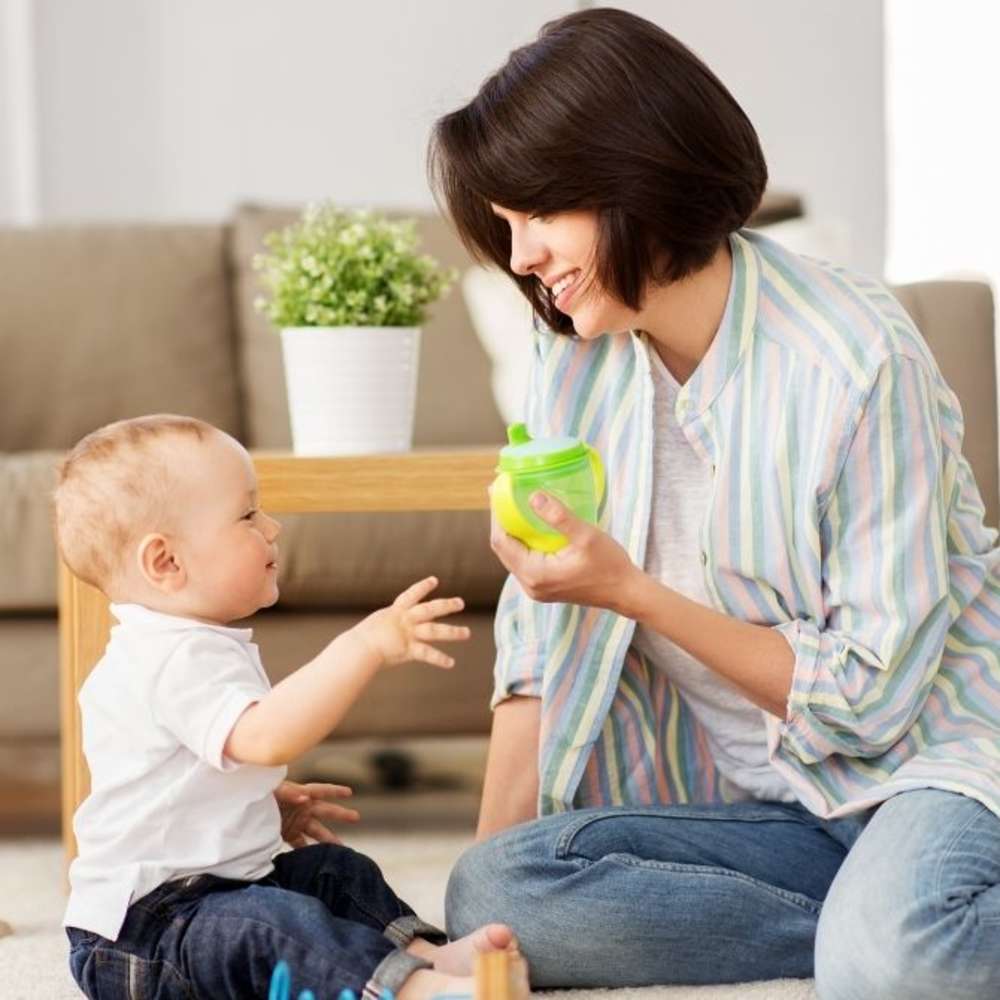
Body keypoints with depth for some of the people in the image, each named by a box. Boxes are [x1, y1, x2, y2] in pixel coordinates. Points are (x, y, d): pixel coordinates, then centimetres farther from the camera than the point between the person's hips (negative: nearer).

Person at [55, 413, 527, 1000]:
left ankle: (429, 951, -2)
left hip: (209, 882, 11)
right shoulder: (179, 660, -21)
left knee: (335, 869, 17)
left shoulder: (183, 648, 16)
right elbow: (264, 737, -38)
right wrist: (366, 647, -41)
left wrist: (270, 806, 21)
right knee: (274, 923, -34)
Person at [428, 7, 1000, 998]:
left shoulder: (853, 359, -16)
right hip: (769, 804, 7)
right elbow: (542, 645, 5)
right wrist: (490, 856, -7)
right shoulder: (574, 360, 3)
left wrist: (632, 590, -20)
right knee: (491, 889, -23)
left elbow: (871, 694, -15)